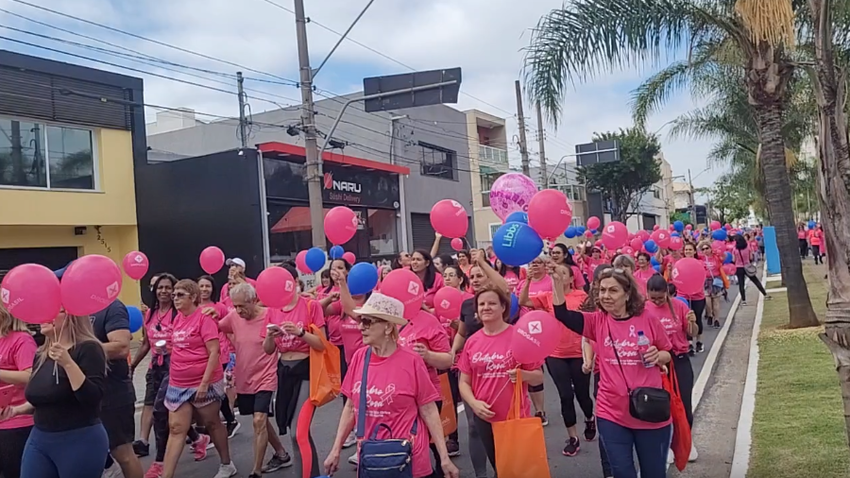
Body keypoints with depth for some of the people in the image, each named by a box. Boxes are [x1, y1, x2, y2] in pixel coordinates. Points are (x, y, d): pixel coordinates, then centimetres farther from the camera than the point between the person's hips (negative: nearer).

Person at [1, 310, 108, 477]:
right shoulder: (41, 355, 8)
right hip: (39, 440, 7)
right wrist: (16, 410, 5)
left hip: (81, 442, -7)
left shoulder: (88, 349, -14)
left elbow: (93, 398, -24)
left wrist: (68, 363, -29)